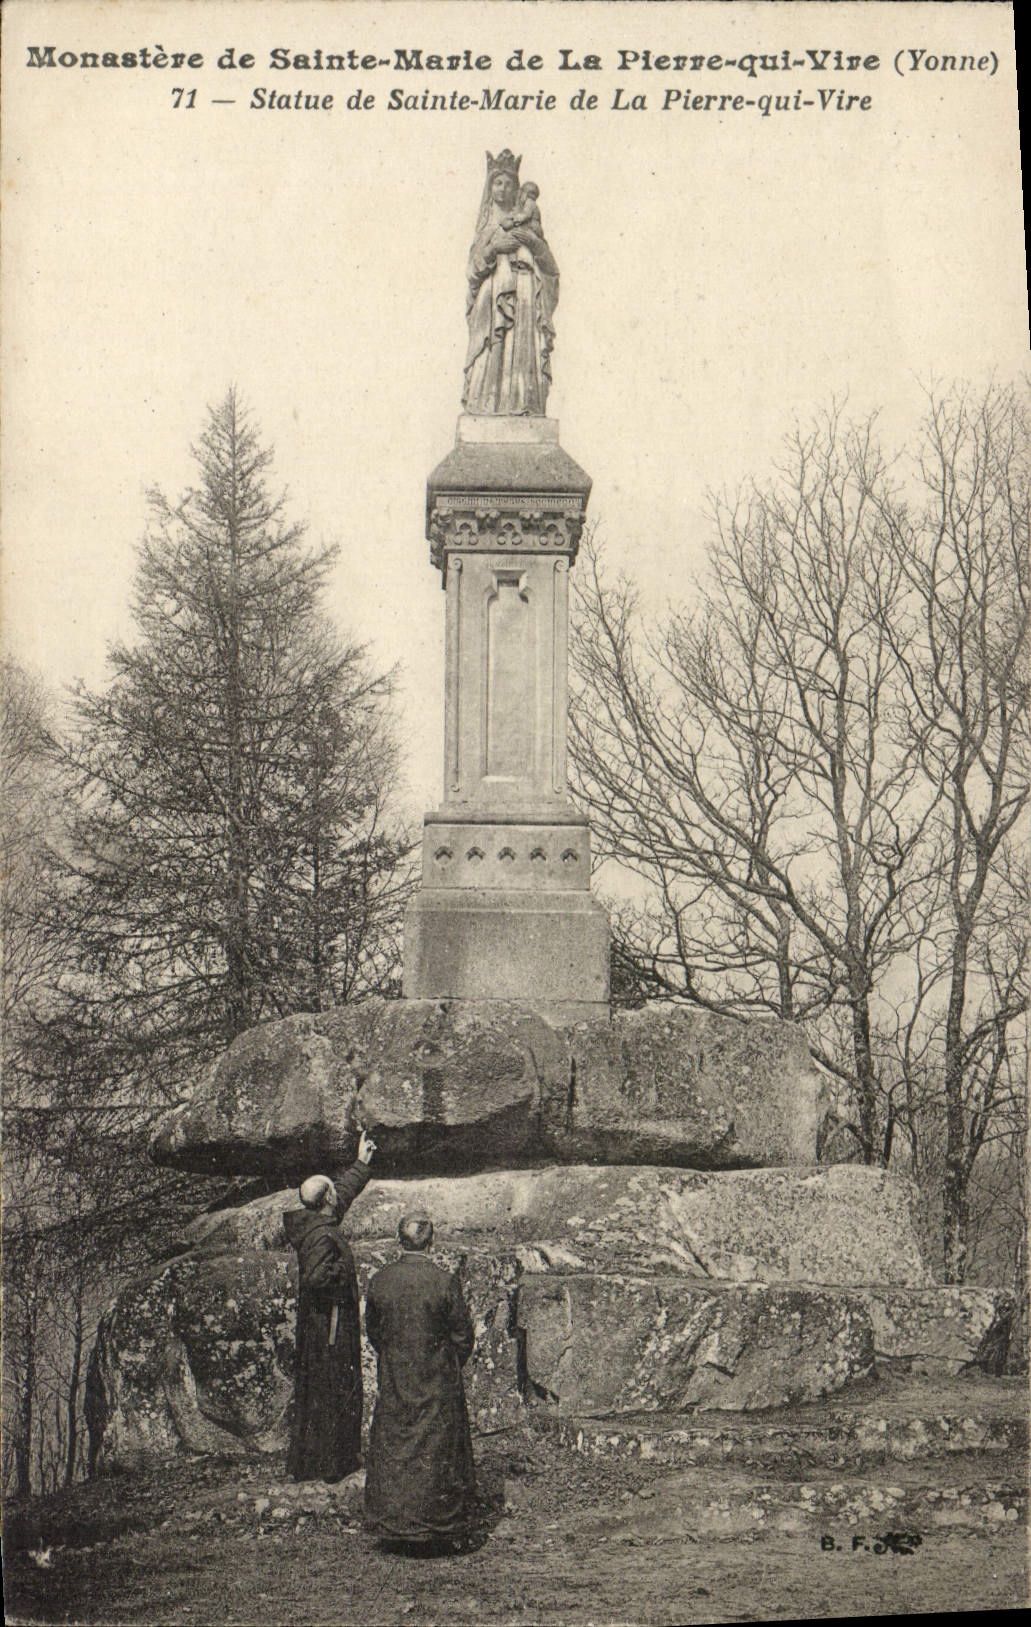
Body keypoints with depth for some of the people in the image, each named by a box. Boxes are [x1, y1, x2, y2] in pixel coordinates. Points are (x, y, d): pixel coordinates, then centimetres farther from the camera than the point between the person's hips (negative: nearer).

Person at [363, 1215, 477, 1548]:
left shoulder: (380, 1281, -6)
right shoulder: (444, 1282, -14)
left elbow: (373, 1331, 6)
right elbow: (463, 1337, -6)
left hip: (394, 1383, 2)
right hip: (438, 1384, -2)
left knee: (392, 1450, 13)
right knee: (438, 1454, 8)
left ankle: (393, 1523, 19)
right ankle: (441, 1527, 14)